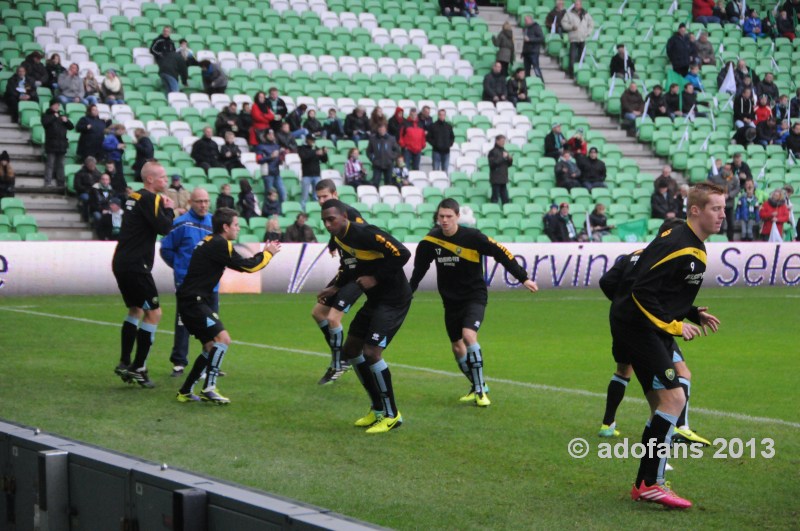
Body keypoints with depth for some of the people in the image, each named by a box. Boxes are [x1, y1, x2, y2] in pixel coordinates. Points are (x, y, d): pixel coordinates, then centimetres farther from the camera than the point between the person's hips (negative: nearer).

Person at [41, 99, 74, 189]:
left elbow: (71, 127, 17)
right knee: (50, 163, -11)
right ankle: (48, 182, -14)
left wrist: (66, 121, -2)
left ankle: (60, 183, 9)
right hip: (51, 144, -5)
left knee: (60, 164, 7)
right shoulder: (46, 115, 7)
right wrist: (54, 117, -9)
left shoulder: (62, 116, 22)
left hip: (62, 144, 5)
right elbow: (45, 122, -17)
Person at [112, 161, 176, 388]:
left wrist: (164, 209, 5)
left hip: (122, 264, 10)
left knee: (136, 311, 21)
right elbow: (164, 228, -19)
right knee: (153, 313, -4)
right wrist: (169, 209, -2)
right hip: (136, 266, -10)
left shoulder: (135, 197, 15)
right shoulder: (149, 199, -13)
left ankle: (124, 363, 19)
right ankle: (138, 368, -4)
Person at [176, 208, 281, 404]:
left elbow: (241, 264, 20)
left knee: (211, 347, 16)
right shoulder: (219, 244, -14)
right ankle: (209, 388, -20)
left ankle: (185, 392, 19)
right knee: (222, 338, -18)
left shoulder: (212, 242, 17)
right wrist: (268, 254, 2)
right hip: (194, 301, -11)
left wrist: (263, 253, 15)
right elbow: (246, 266, -12)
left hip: (192, 301, 11)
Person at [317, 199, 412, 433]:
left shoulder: (365, 234, -22)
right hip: (375, 299, 10)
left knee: (371, 352, -19)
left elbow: (402, 253, -27)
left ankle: (392, 415, -5)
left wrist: (376, 278, -23)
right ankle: (378, 408, 25)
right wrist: (335, 288, 8)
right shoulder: (339, 238, 6)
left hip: (393, 299, -10)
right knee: (350, 350, 14)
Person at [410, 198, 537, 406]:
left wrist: (523, 278, -10)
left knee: (468, 336, -25)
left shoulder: (472, 237, -17)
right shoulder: (430, 241, -7)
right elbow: (418, 270, 8)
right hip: (451, 301, 5)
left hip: (475, 296, -5)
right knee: (457, 346, 10)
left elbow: (501, 253, -10)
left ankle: (480, 390, -14)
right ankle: (478, 387, 32)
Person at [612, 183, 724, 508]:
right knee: (674, 398, -17)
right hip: (636, 326, -11)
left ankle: (646, 484, 20)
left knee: (663, 406, 12)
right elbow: (642, 291, -24)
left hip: (653, 331, 11)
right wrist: (674, 326, -21)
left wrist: (694, 314, 10)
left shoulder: (695, 248, 12)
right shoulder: (675, 245, -20)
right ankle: (649, 485, -14)